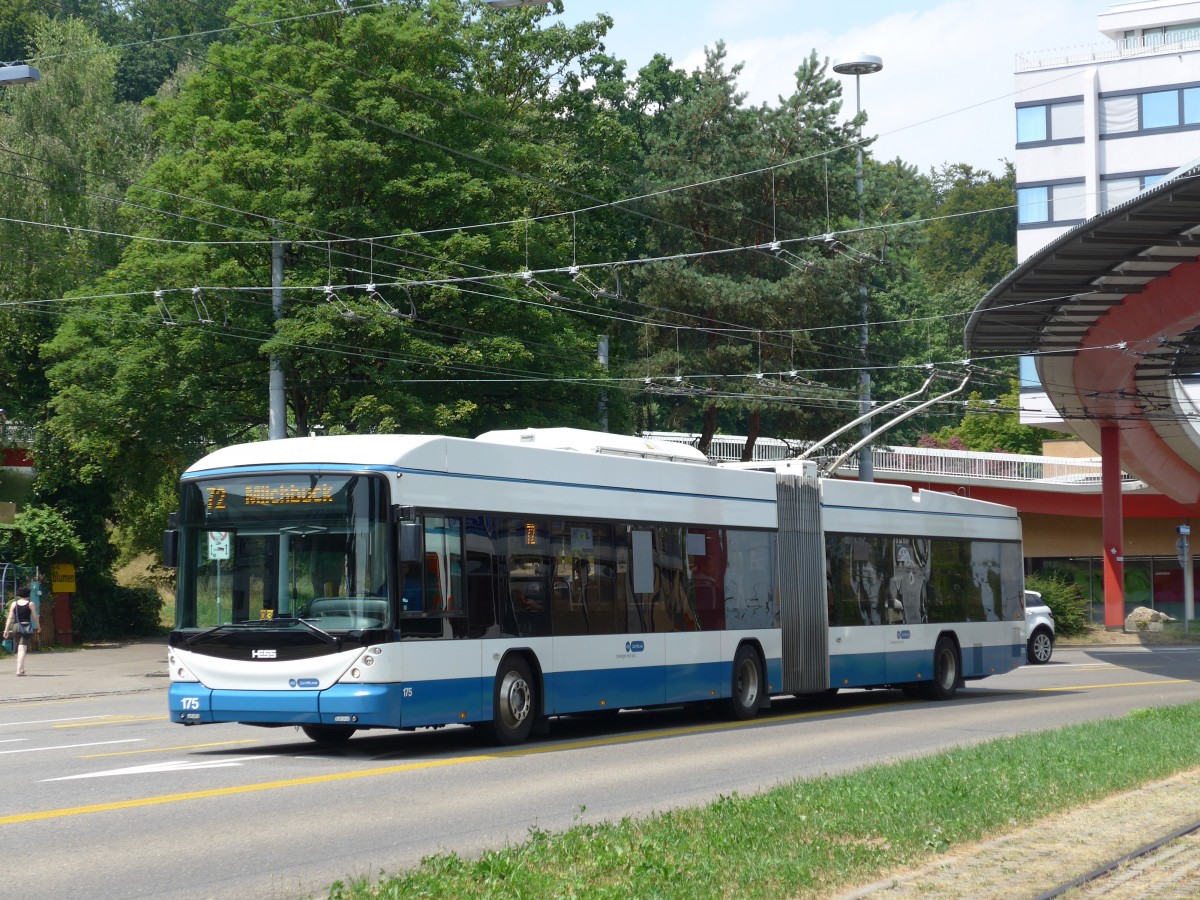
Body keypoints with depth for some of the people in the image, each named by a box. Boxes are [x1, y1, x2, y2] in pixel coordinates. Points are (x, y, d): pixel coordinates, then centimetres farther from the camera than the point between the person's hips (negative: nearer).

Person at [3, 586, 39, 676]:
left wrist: (6, 630, 0)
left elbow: (10, 618, 1)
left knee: (19, 648, 19)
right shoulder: (30, 604, -2)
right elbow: (35, 617, -1)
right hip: (27, 627, -3)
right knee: (22, 648, -7)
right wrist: (38, 627, 15)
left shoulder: (13, 604, 5)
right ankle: (19, 670, -17)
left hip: (16, 627, 3)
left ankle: (21, 669, 25)